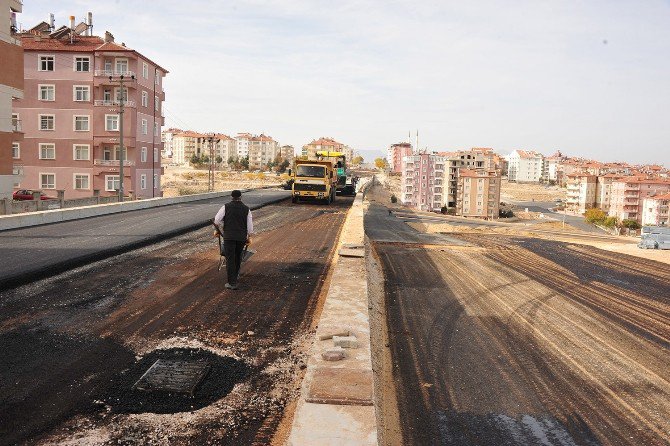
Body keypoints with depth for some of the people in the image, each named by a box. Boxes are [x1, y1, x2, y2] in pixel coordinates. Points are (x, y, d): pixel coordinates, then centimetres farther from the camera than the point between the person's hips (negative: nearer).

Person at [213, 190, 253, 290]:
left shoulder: (226, 207, -1)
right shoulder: (246, 209, 4)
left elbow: (217, 220, -2)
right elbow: (250, 225, 4)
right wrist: (249, 237, 14)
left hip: (229, 236, -3)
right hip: (242, 237, 3)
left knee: (230, 259, -1)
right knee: (238, 256, 21)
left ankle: (232, 282, -4)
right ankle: (236, 275, 39)